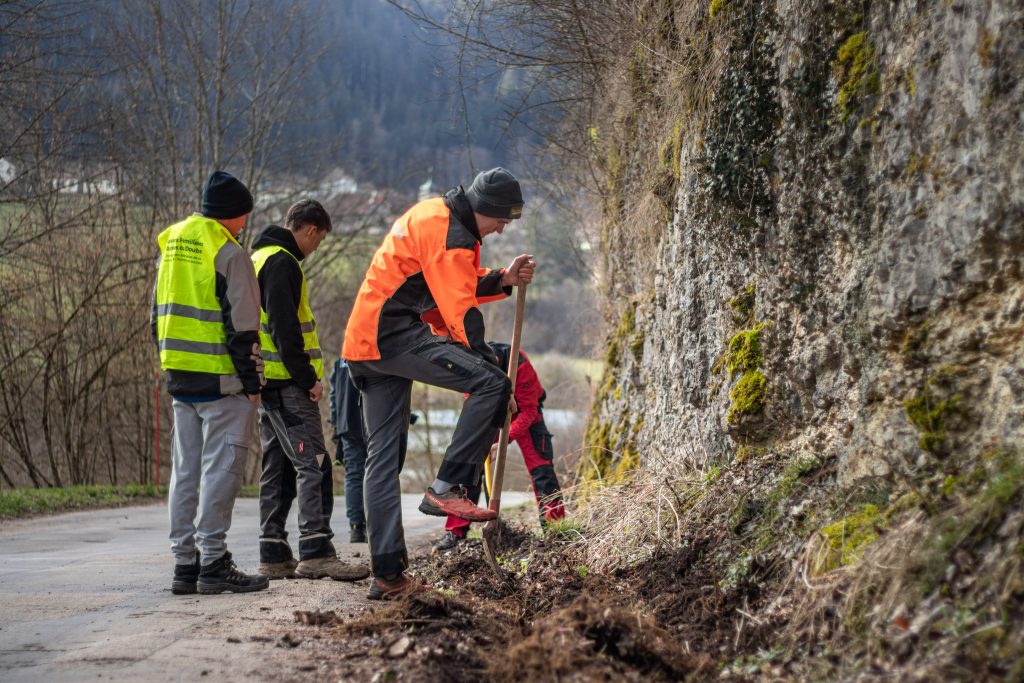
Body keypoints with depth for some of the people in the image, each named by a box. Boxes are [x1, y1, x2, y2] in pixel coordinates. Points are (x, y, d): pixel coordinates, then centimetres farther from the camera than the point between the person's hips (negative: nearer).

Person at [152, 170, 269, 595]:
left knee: (185, 470, 11)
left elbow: (158, 316, 18)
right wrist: (251, 382, -9)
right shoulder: (228, 253, -12)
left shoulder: (171, 244, 13)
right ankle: (213, 563, -4)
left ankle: (185, 563, 13)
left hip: (179, 377, 8)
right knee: (220, 468, -4)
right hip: (220, 381, -8)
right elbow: (240, 325, -14)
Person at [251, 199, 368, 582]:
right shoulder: (281, 262, -11)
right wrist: (307, 377, -16)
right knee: (312, 464, -11)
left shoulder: (260, 257, 21)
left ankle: (274, 557, 12)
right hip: (286, 382, -10)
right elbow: (283, 327, -20)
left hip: (269, 382, 10)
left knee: (277, 469, 11)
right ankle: (316, 552, -15)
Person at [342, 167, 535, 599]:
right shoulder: (449, 234, -12)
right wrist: (495, 383, -11)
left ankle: (387, 574, 12)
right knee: (492, 383, -18)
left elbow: (449, 287, 29)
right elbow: (461, 313, -15)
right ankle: (446, 488, -16)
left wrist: (502, 280, 17)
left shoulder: (435, 215, 21)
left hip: (365, 343, 11)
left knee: (383, 457, 9)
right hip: (395, 336, -11)